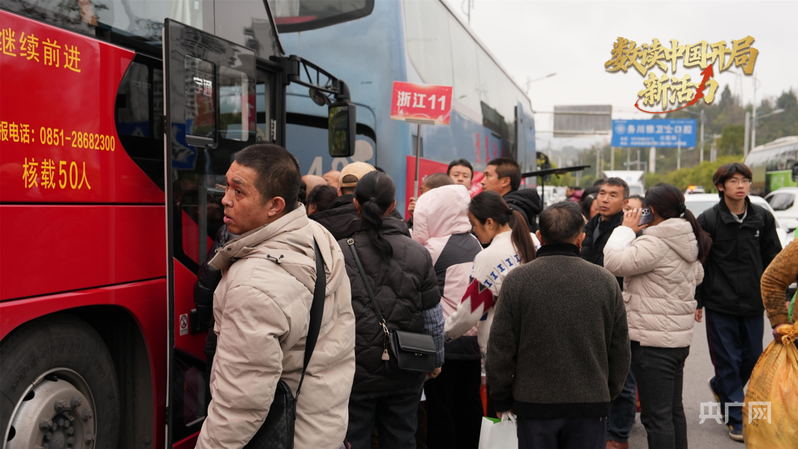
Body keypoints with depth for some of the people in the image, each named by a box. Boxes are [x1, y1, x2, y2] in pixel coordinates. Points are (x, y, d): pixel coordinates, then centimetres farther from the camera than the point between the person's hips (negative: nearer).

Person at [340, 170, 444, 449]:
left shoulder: (340, 252, -12)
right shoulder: (418, 253, -4)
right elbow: (433, 318, 1)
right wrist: (436, 360, 15)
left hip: (355, 372, -2)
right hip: (405, 376, 2)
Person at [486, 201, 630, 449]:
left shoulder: (517, 280, -7)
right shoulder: (605, 281, -2)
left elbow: (500, 348, -5)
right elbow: (620, 351, 6)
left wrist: (502, 399, 7)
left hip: (534, 403, -1)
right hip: (591, 403, 2)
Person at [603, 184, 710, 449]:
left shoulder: (655, 243, -19)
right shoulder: (687, 243, 11)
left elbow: (614, 262, -26)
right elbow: (697, 277, 28)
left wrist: (626, 229, -11)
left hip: (652, 341, -10)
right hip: (680, 337, 10)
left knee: (656, 416, -3)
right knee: (674, 411, 19)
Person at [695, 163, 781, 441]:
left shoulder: (762, 218, 5)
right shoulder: (708, 220, -5)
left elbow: (773, 259, 11)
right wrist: (697, 301, -5)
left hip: (753, 304, 4)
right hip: (720, 304, -3)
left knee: (752, 358, 12)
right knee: (728, 361, 2)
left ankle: (720, 387, 40)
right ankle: (737, 419, 13)